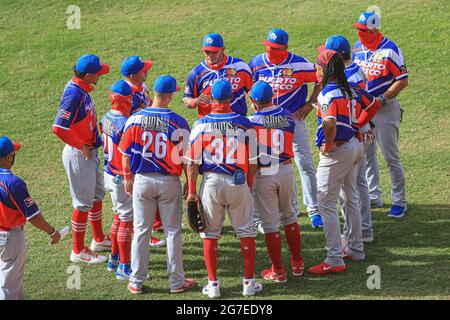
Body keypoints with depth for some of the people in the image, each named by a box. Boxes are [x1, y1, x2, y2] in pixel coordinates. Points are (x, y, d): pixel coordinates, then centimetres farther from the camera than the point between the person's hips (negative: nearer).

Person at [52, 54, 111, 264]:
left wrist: (94, 141, 9)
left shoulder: (82, 89, 3)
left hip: (90, 151, 10)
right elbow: (58, 128, -31)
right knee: (83, 202, 0)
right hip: (78, 155, -10)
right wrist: (81, 147, -20)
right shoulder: (74, 95, -27)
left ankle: (99, 240, 39)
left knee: (98, 194, 22)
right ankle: (78, 251, 12)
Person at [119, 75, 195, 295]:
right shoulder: (177, 122, -12)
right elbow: (185, 158, -6)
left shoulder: (135, 119, -7)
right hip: (169, 182, -2)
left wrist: (127, 178, 14)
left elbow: (126, 154, 0)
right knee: (172, 231, 8)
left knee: (141, 231, 11)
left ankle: (136, 281, 15)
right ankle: (177, 281, 14)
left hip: (142, 180, 2)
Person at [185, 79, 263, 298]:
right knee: (245, 231, 11)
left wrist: (191, 191, 3)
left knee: (210, 233, 11)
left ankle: (213, 284, 12)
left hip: (211, 182, 0)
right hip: (238, 182, 0)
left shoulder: (201, 124, -5)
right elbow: (252, 161, 0)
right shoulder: (244, 124, -4)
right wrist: (249, 186, 14)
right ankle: (249, 282, 14)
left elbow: (193, 162, -4)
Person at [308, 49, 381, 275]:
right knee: (351, 199, 22)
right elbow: (373, 105, 21)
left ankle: (334, 260, -4)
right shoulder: (352, 89, 6)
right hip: (356, 145, 9)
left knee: (326, 204, -3)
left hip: (337, 150, -9)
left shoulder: (328, 94, -20)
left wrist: (327, 146, -20)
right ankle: (356, 250, 33)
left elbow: (329, 124, -36)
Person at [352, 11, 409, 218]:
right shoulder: (357, 47, 5)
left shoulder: (390, 50, -15)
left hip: (385, 109, -7)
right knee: (366, 155, 13)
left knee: (391, 157, -2)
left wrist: (381, 99, -19)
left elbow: (403, 81, -14)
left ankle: (399, 202, 6)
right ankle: (373, 197, 26)